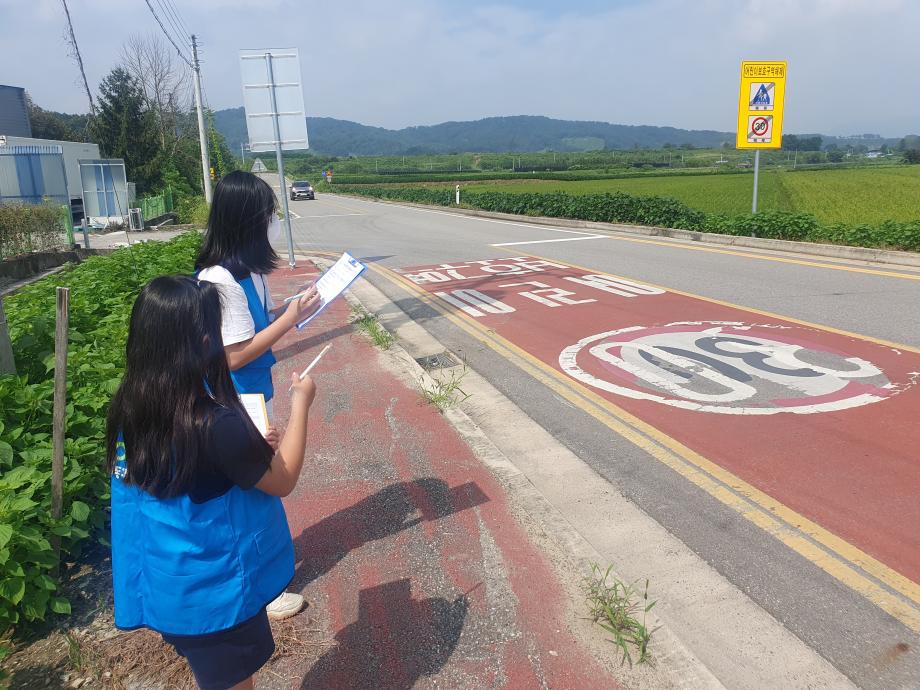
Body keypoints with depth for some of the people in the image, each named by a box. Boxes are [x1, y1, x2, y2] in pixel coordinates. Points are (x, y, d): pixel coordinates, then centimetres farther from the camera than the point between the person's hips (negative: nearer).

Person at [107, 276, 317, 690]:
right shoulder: (216, 425, -32)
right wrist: (301, 406, -9)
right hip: (214, 588, -7)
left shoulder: (129, 406, -9)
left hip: (166, 582, 7)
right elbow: (283, 481, -16)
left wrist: (245, 445, 9)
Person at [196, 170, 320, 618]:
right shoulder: (221, 280, -27)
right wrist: (292, 317, -22)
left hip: (255, 396, 9)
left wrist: (292, 306, -2)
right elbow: (235, 355, -26)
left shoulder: (245, 269, 1)